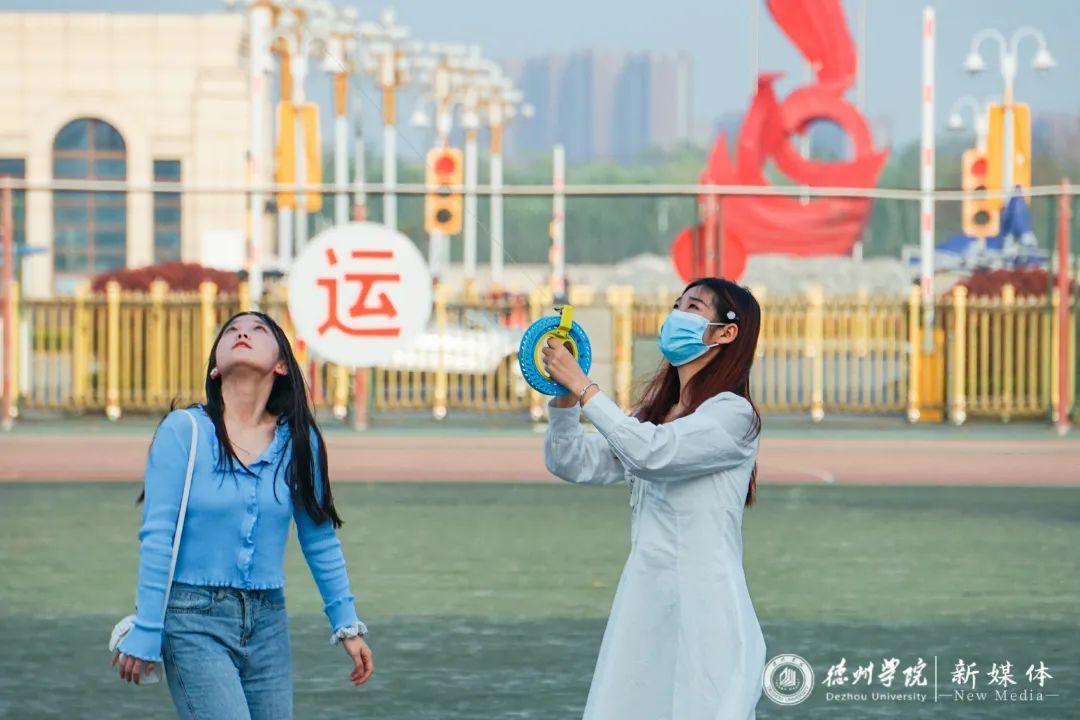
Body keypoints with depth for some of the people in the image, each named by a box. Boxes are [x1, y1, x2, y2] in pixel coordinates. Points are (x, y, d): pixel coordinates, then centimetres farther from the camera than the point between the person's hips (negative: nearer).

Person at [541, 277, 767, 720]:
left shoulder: (732, 413, -7)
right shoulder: (652, 414, 17)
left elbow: (651, 453, -21)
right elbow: (573, 464, 12)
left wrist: (582, 387, -17)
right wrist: (564, 396, -4)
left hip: (703, 611, -7)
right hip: (642, 605, 7)